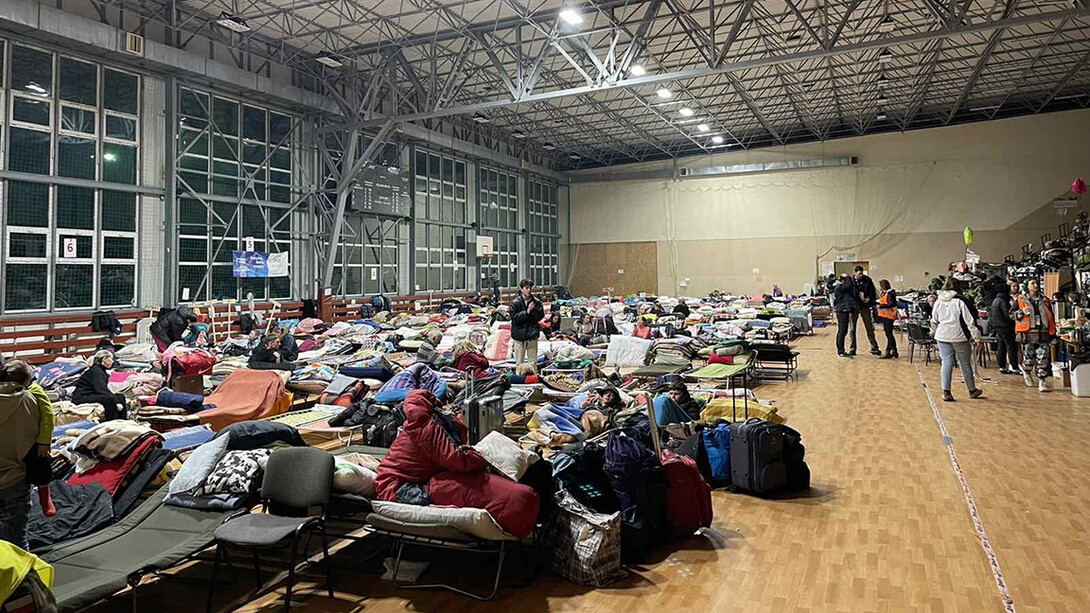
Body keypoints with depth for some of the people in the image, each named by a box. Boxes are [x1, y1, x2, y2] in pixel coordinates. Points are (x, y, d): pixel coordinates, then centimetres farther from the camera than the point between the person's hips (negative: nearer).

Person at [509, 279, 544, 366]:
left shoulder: (537, 302, 2)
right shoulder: (515, 303, -5)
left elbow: (540, 316, -3)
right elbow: (515, 318, -11)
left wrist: (533, 310, -18)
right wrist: (527, 312, -18)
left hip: (532, 336, 2)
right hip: (519, 335, -2)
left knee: (533, 362, 9)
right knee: (519, 363, 5)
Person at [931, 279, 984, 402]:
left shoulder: (938, 302, 4)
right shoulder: (959, 302, -9)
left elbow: (934, 320, 18)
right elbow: (969, 321, -9)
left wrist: (934, 331, 38)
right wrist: (977, 338, -4)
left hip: (942, 336, 3)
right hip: (959, 336, -3)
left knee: (946, 363, 4)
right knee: (965, 364, 10)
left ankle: (946, 391, -5)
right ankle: (972, 390, 24)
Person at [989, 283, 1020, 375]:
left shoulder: (995, 301, 15)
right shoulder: (1002, 301, -15)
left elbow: (991, 314, 19)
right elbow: (1007, 314, -19)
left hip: (997, 326, 9)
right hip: (1005, 326, -9)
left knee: (1001, 347, 10)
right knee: (1011, 347, -6)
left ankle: (1002, 367, 13)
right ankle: (1014, 368, -6)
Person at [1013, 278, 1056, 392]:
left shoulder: (1045, 300, 15)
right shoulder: (1020, 300, 5)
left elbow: (1051, 317, 21)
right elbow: (1011, 314, 5)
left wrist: (1053, 332, 16)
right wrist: (1022, 312, -15)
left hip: (1043, 333, 3)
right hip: (1027, 333, -2)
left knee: (1043, 359, -3)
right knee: (1028, 358, 0)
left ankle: (1042, 382, 1)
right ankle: (1026, 372, 31)